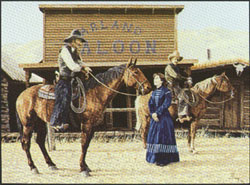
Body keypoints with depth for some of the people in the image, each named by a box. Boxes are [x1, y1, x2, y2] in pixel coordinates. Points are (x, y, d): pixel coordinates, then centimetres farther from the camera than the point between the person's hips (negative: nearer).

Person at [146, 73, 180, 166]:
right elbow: (150, 104, 7)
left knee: (163, 136, -8)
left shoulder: (166, 91, -6)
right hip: (154, 118, 7)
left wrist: (157, 113, -18)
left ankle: (165, 159, -5)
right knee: (154, 136, 6)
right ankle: (157, 158, 14)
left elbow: (166, 104, -15)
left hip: (164, 117, -7)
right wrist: (152, 114, -10)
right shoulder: (154, 92, 14)